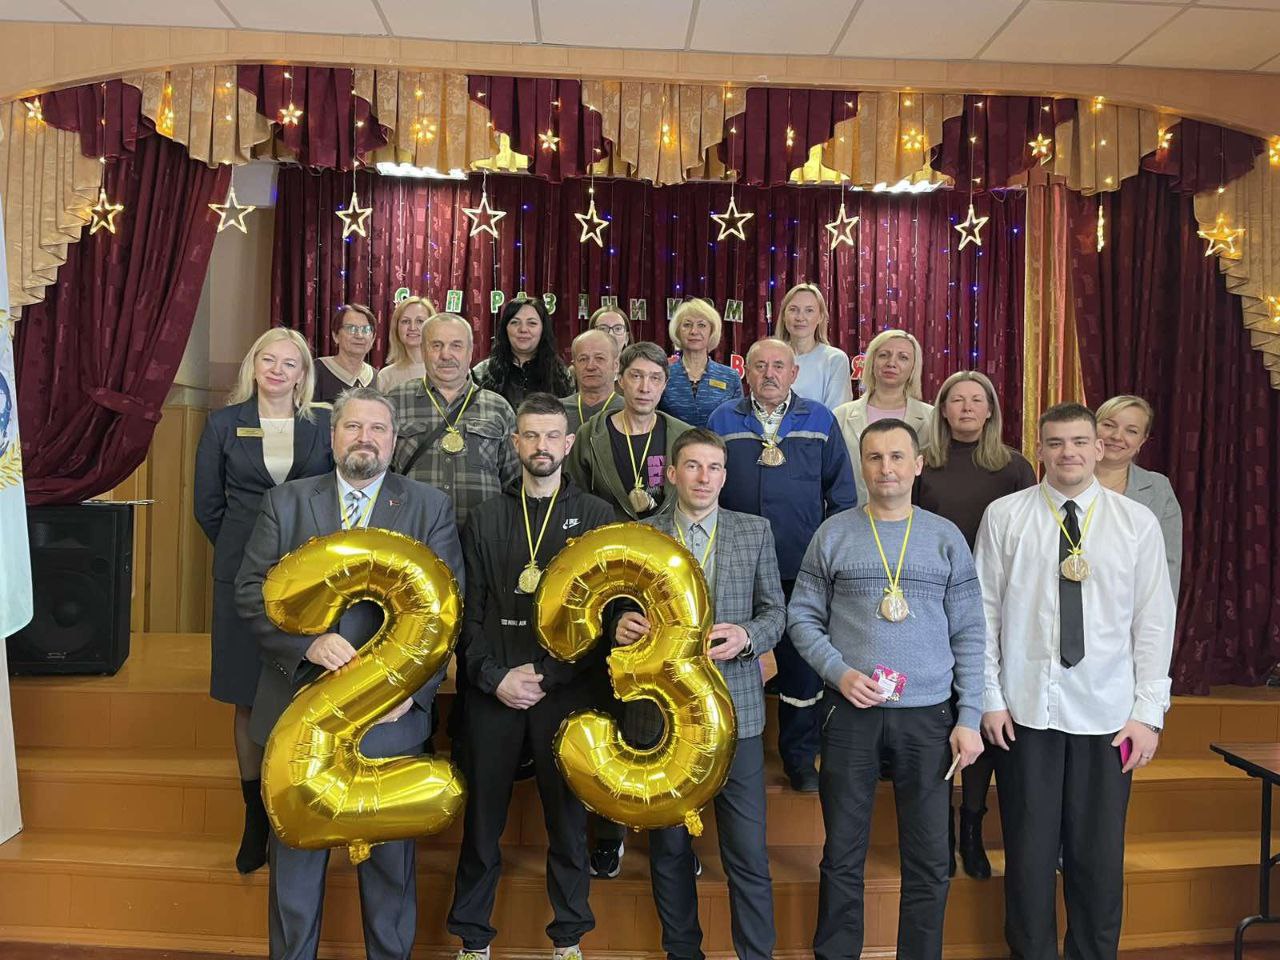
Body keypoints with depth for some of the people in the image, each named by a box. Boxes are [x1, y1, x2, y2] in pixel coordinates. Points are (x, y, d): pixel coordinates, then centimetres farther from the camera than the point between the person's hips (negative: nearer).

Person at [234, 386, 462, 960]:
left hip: (390, 715, -1)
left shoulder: (429, 507, 0)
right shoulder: (285, 504, 5)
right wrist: (307, 643, -17)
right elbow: (251, 591, -1)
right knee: (295, 853, 17)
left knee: (389, 857, 15)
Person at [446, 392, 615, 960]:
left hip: (568, 691, -1)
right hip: (493, 691, 1)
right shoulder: (486, 519, 9)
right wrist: (495, 676, -7)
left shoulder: (596, 517, 3)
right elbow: (468, 611, 6)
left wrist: (545, 675, -10)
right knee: (483, 818, 8)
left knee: (567, 816, 7)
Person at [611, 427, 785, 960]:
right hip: (660, 711, 1)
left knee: (748, 851, 2)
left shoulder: (756, 531, 4)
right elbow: (622, 614, 7)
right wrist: (621, 627, -15)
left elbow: (775, 611, 5)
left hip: (734, 710, -1)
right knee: (668, 847, 15)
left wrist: (747, 636, -15)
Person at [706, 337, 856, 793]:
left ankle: (800, 759, 25)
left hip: (803, 568, 0)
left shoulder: (819, 421, 5)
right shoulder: (723, 421, 5)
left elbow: (841, 493, 7)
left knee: (803, 664, 8)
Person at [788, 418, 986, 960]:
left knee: (929, 861, 9)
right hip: (850, 712, -1)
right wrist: (839, 672, -11)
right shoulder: (833, 534, 2)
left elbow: (969, 634, 5)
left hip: (928, 716, 1)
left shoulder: (946, 537, 5)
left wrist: (969, 718, -1)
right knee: (843, 855, 10)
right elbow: (802, 617, 4)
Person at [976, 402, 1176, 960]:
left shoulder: (1137, 523, 2)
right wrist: (990, 699, -3)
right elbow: (985, 613, 0)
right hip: (1025, 709, -1)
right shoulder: (1004, 516, 0)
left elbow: (1154, 622, 2)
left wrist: (1148, 713, -1)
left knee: (1099, 852, 9)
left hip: (1107, 713, 1)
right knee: (1030, 848, 8)